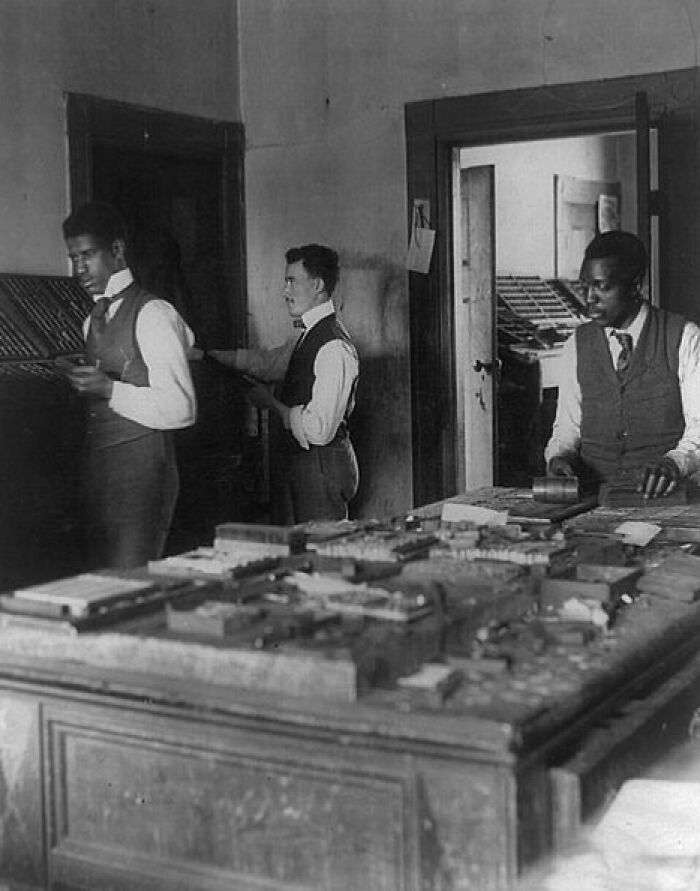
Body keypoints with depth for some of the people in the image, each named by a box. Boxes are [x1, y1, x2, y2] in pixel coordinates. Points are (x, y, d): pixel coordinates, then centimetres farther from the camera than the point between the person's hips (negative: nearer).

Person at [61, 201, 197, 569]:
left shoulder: (153, 314, -9)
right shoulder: (92, 322, 14)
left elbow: (182, 410, -14)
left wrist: (110, 389, -19)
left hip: (141, 469, -8)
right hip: (97, 470, 8)